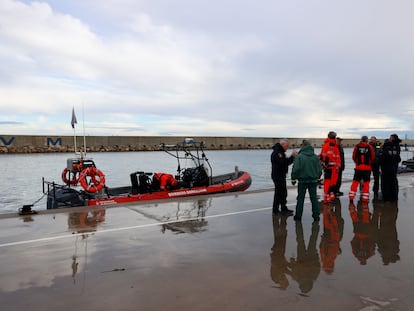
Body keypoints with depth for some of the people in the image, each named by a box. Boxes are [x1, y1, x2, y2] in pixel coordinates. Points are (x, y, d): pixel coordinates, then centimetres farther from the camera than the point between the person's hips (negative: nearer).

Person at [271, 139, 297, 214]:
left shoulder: (281, 152, 17)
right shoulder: (276, 153, -18)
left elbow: (286, 162, 17)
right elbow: (283, 163, -28)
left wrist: (293, 157, 4)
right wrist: (292, 156, -26)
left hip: (281, 176, 11)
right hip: (278, 176, -11)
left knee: (283, 193, 17)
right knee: (279, 193, -6)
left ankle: (283, 208, 27)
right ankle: (275, 210, 2)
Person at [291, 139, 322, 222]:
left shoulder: (299, 156, -13)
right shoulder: (316, 157, 2)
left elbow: (295, 169, -16)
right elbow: (320, 169, 8)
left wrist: (293, 178, -3)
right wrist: (318, 178, 22)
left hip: (302, 181, -3)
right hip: (313, 180, 3)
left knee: (300, 199, 6)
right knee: (314, 198, 10)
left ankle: (298, 216, 11)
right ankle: (316, 216, 12)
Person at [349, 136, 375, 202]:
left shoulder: (357, 146, -1)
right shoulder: (370, 147, -2)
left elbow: (354, 157, 2)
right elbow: (373, 157, 2)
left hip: (358, 167, 1)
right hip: (367, 168, -1)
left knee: (355, 182, 6)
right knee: (366, 182, 5)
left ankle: (351, 196, 3)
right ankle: (365, 198, 5)